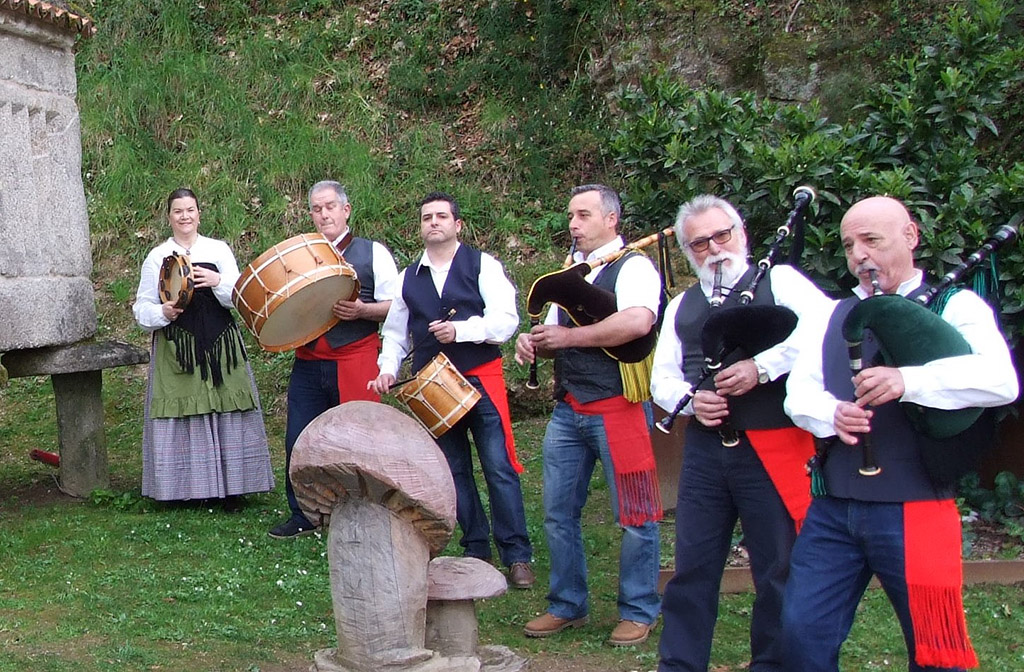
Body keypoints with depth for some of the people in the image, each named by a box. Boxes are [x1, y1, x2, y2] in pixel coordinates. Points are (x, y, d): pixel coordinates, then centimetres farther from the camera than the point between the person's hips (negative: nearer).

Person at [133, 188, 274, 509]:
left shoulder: (218, 250, 10)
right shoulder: (157, 256, 8)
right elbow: (141, 307, 7)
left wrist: (218, 282, -16)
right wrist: (163, 313, -14)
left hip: (219, 346, 1)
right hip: (175, 348, 0)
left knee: (226, 412, -1)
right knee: (180, 415, -3)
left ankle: (230, 487, 7)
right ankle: (184, 486, 6)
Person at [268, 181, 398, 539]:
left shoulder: (373, 252, 3)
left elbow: (396, 306, -1)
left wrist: (361, 310, -17)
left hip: (355, 362, -4)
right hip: (308, 364, 4)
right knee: (298, 441, 4)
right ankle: (302, 516, 19)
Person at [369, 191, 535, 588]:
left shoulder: (482, 266, 1)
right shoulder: (408, 278, 13)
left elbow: (506, 320, -9)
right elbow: (395, 332, 17)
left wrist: (460, 329, -21)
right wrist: (388, 369, 1)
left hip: (481, 381, -4)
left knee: (499, 467, -6)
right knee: (454, 471, 7)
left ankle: (517, 556, 0)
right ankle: (476, 550, 18)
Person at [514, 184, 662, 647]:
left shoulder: (633, 266, -6)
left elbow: (637, 321, -25)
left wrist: (568, 336, -18)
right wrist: (534, 342, -1)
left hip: (618, 408, -7)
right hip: (568, 409, 7)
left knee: (634, 516, 2)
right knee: (558, 512, 10)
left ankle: (638, 612, 16)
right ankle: (567, 606, 24)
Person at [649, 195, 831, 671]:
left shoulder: (779, 281, 2)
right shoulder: (682, 307, 17)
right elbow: (662, 379, 15)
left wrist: (761, 366, -21)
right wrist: (690, 399, -7)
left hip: (773, 449, -4)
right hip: (704, 450, 4)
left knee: (779, 569, 5)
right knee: (692, 566, 9)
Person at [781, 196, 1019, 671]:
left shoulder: (954, 307, 0)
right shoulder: (832, 317, 15)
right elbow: (799, 392, 8)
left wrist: (907, 381, -31)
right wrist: (832, 414, -16)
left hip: (913, 511, -4)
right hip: (832, 509, 4)